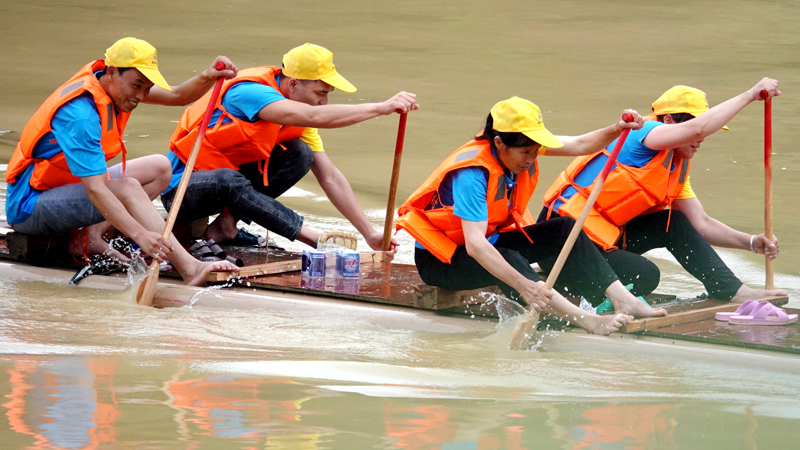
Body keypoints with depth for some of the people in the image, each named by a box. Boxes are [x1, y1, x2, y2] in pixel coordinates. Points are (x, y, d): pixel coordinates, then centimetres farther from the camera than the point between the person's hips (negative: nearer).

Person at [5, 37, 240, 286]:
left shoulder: (107, 82, -2)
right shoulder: (80, 115, -29)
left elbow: (178, 96, 2)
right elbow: (95, 190, -36)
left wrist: (208, 77, -20)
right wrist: (141, 235, -45)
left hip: (69, 185, 10)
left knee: (160, 167, 5)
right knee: (127, 188, -31)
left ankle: (92, 237, -9)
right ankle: (190, 269, -35)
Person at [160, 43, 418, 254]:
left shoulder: (298, 115, 2)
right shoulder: (249, 92, -25)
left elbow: (329, 177, 3)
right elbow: (314, 117, -39)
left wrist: (370, 234, -3)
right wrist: (381, 108, -39)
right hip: (182, 188, -8)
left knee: (300, 154, -11)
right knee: (229, 180, -41)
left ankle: (227, 224, -12)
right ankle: (317, 240, -34)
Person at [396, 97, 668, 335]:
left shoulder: (521, 145, -9)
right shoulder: (472, 173, -33)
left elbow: (579, 145, -5)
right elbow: (474, 245, -41)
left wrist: (617, 130, -27)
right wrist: (523, 285, -51)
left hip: (490, 240, 8)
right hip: (439, 261, -8)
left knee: (565, 229, -9)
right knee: (506, 261, -37)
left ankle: (623, 300, -21)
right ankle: (586, 320, -48)